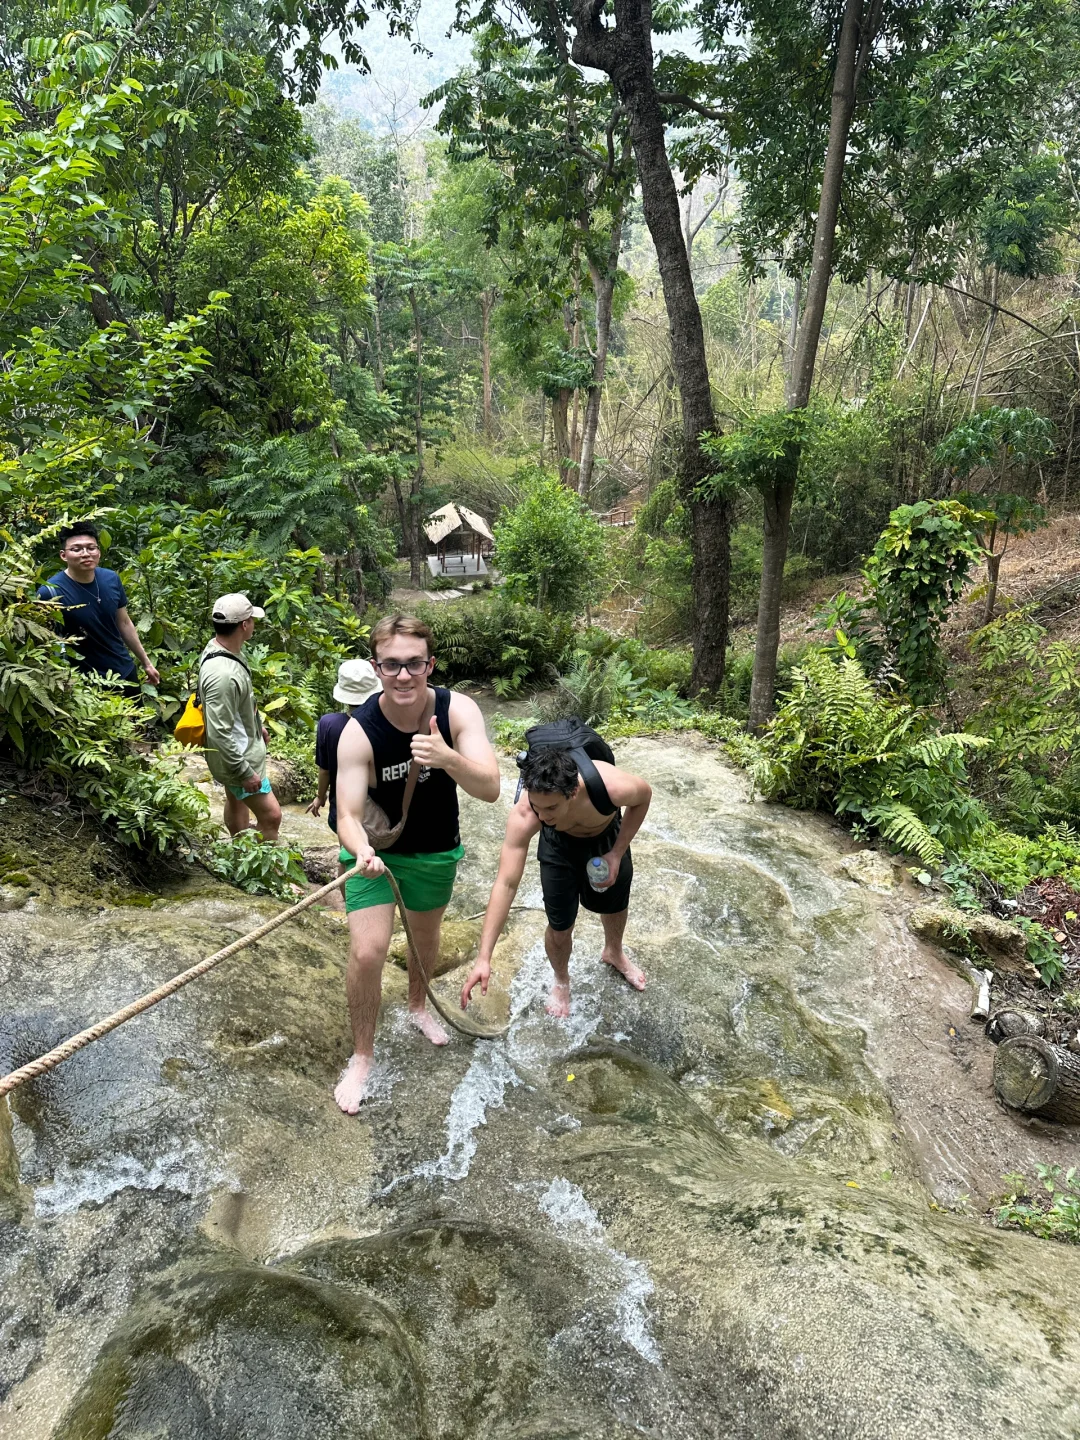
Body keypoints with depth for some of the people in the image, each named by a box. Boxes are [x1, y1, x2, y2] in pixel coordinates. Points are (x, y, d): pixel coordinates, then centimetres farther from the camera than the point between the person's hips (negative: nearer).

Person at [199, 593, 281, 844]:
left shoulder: (220, 648, -4)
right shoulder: (222, 674, -36)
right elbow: (219, 734, -33)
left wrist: (256, 726, 23)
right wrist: (245, 772, -26)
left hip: (240, 746, 11)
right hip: (236, 757, -11)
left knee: (237, 801, 28)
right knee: (271, 816, -3)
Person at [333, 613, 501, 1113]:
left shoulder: (457, 710, -25)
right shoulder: (359, 731, -30)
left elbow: (490, 788, -34)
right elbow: (348, 814, -30)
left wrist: (448, 758, -54)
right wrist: (361, 852, -52)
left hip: (437, 850, 3)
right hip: (376, 848, -3)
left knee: (426, 934, 24)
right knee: (367, 952, -14)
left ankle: (418, 1007, 56)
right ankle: (362, 1056, 13)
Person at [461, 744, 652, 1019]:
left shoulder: (613, 787, -45)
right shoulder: (523, 816, -43)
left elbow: (644, 795, -19)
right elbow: (506, 884, -42)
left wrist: (617, 854, -21)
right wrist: (483, 957, -46)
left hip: (608, 837, 1)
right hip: (559, 844, -1)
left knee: (615, 904, 23)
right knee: (560, 926, 0)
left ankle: (614, 952, 59)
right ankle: (561, 980, 36)